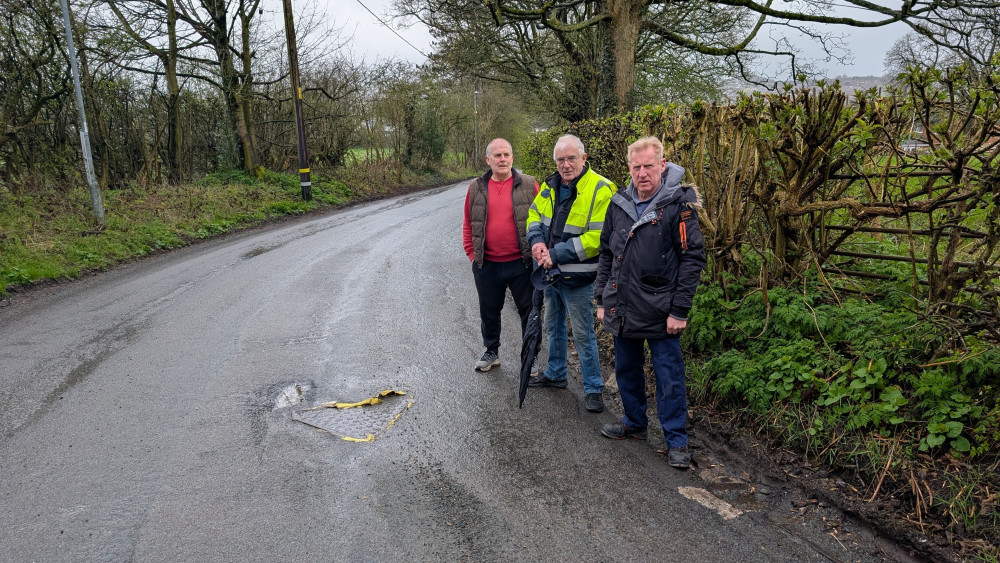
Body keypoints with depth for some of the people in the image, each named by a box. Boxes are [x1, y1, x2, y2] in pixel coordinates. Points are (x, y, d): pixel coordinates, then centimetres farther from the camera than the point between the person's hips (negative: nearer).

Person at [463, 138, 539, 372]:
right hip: (487, 265, 2)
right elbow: (468, 224, 9)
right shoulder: (476, 188, 4)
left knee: (528, 311, 7)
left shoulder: (529, 185, -3)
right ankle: (491, 352, 35)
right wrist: (472, 254, 5)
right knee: (489, 311, 16)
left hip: (521, 264, -2)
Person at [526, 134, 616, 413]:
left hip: (577, 277, -7)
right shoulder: (550, 186, 3)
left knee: (583, 335, 1)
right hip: (551, 274, 7)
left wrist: (556, 255, -24)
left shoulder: (600, 190, -20)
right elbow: (534, 214, 13)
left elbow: (596, 238, -25)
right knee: (553, 327, 22)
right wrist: (537, 240, -8)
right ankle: (555, 374, 40)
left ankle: (594, 388, 16)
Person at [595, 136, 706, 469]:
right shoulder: (619, 204, 5)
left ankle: (676, 441, 17)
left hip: (660, 312, -5)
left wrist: (680, 310, -15)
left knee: (669, 377, 3)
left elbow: (693, 259, -12)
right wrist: (602, 299, 10)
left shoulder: (678, 205, -11)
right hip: (622, 310, 6)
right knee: (626, 371, 18)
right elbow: (606, 255, 14)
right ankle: (634, 423, 38)